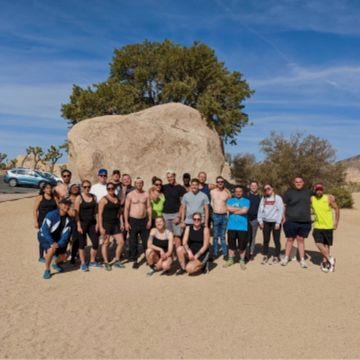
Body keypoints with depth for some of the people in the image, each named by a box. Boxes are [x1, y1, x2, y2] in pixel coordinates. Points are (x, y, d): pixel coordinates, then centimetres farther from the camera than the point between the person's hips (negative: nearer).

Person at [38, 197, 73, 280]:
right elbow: (45, 230, -28)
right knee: (51, 250, -32)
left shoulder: (68, 219, -7)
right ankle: (47, 270, -9)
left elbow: (66, 234, -12)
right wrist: (52, 242, -36)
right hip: (44, 236, -6)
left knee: (63, 256, 1)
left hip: (57, 239, 6)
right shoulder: (51, 215, -23)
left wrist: (59, 244, -30)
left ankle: (56, 264, 38)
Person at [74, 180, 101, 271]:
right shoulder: (79, 198, -7)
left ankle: (92, 261, 22)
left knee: (95, 242, 4)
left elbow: (96, 211, 9)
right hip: (82, 223, -4)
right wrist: (78, 226, -14)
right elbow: (76, 213, -9)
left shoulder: (93, 197, 7)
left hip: (92, 223, 5)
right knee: (82, 243, 3)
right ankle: (83, 264, 15)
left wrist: (97, 223, 2)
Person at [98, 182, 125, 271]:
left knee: (121, 242, 4)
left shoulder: (117, 199, 11)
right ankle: (106, 262, 15)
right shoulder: (104, 199, -6)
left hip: (116, 224, 6)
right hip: (106, 224, -6)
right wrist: (101, 227, -15)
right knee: (106, 243, 3)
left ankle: (116, 260, 22)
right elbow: (100, 214, -10)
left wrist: (120, 224, 9)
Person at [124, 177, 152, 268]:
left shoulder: (146, 194, 5)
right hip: (133, 220, -2)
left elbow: (149, 207, 7)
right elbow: (126, 209, -2)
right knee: (133, 242, 4)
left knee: (146, 241, 4)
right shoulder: (130, 195, -2)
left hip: (144, 220, 2)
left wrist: (149, 220, 1)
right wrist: (126, 222, -8)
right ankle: (135, 261, 14)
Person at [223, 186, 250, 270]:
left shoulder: (246, 201, 3)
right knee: (231, 244, 10)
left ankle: (242, 261, 16)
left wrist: (234, 210, -4)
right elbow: (228, 208, -10)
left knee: (242, 245, 2)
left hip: (242, 227, -2)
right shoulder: (230, 200, 10)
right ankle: (230, 260, 22)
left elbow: (245, 211, -13)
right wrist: (240, 209, -8)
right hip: (231, 226, 2)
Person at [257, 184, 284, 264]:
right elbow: (260, 210, 11)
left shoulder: (278, 198, -2)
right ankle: (265, 256, 16)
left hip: (275, 222, -3)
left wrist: (278, 223, -11)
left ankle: (276, 257, 12)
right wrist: (260, 221, 4)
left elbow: (280, 210, -6)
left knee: (276, 240, 2)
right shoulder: (263, 198, 10)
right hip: (266, 222, 4)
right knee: (266, 240, 6)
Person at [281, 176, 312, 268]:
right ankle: (286, 258, 17)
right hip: (291, 221, -2)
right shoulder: (289, 192, -1)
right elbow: (283, 205, -2)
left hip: (305, 221, 2)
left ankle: (302, 260, 15)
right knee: (290, 239, 6)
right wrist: (283, 217, -7)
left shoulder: (308, 192, 9)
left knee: (301, 239, 8)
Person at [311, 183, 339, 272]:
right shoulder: (312, 199, -3)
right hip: (317, 226, 1)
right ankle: (330, 259, 0)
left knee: (326, 245, 7)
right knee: (319, 244, -11)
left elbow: (336, 209, -2)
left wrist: (336, 222, -5)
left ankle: (325, 262, 19)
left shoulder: (329, 198, -9)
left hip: (328, 226, -1)